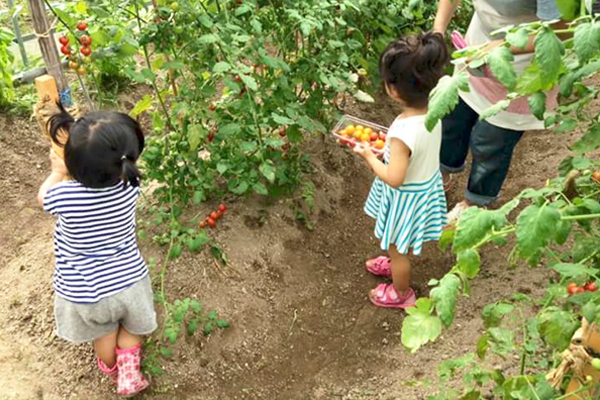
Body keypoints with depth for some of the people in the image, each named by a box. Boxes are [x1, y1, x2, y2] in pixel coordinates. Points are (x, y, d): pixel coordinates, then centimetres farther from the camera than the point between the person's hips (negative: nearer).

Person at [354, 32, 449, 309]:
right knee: (398, 244, 34)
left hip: (406, 198, -7)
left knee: (397, 247, 20)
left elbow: (394, 178, -32)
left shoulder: (403, 133, -38)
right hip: (428, 185, 7)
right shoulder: (433, 111, -15)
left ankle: (401, 293, 43)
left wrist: (369, 156, -19)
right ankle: (395, 264, 61)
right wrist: (388, 146, 1)